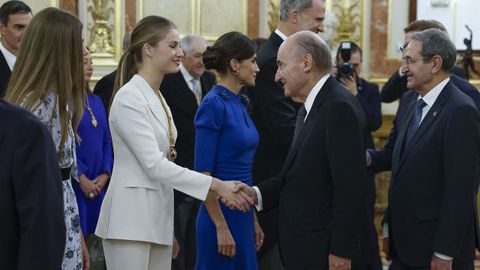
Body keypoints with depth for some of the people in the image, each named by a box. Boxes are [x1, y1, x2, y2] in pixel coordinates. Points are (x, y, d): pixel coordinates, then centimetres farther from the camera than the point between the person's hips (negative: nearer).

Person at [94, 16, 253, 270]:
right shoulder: (129, 97, -13)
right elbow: (153, 164, -20)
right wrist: (216, 184, -20)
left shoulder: (157, 97, 15)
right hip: (130, 219, -9)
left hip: (157, 217, 9)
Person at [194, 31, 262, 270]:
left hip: (242, 214, 9)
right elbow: (203, 172, -17)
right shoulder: (213, 104, -14)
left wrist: (253, 220, 18)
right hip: (221, 214, -9)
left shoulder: (239, 103, 12)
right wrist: (221, 228, -19)